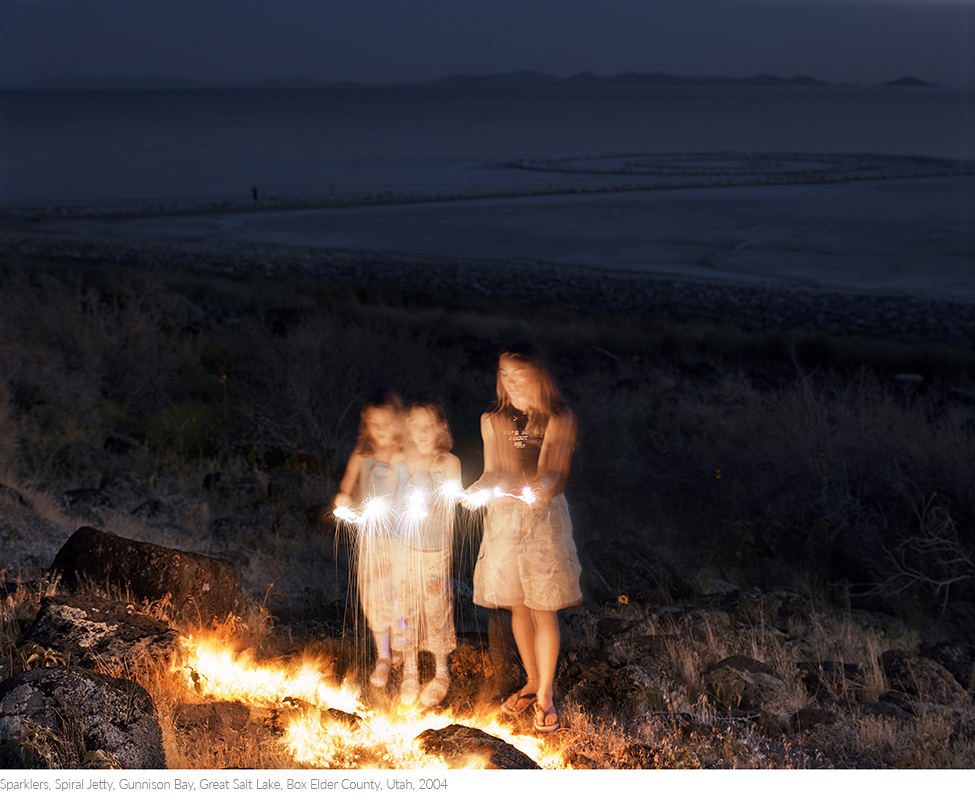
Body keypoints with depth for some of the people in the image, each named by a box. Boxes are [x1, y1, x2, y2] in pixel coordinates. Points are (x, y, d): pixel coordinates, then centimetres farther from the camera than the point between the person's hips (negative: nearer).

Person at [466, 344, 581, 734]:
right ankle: (532, 681, 28)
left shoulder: (560, 420, -4)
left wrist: (543, 488, -29)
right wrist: (477, 491, -14)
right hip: (503, 516, 3)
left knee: (544, 609, -3)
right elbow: (492, 472, 8)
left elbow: (556, 476, -7)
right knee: (518, 606, 10)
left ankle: (545, 696, 7)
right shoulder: (492, 420, 6)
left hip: (544, 517, -3)